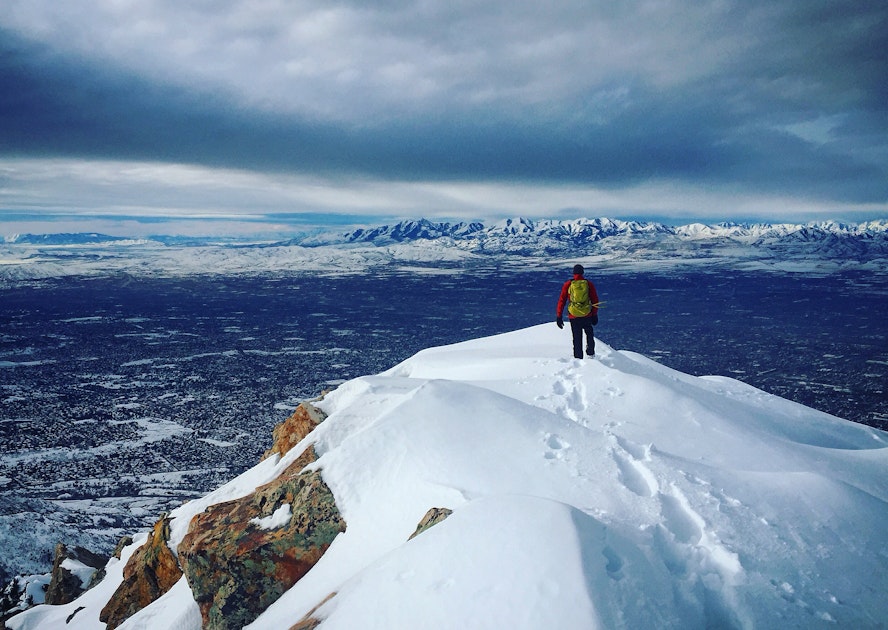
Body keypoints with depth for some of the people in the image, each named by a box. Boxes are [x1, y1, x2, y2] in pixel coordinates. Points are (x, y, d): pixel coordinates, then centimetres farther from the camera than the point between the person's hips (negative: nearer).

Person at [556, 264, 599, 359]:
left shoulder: (568, 284, -3)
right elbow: (595, 300, 5)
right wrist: (594, 315, 15)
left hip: (574, 316, 0)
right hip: (587, 315, 0)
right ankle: (590, 353, 24)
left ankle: (578, 358, 11)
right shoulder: (589, 284, -1)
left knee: (577, 338, 9)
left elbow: (562, 300, -2)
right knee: (589, 334, 24)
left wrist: (559, 316, 2)